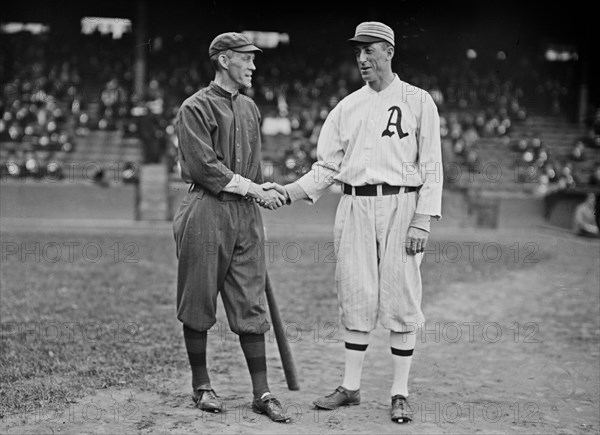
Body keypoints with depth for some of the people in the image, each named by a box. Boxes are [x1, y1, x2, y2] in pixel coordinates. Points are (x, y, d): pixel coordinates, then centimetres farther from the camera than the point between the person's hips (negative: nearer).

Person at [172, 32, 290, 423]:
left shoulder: (250, 108, 17)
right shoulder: (196, 108, -5)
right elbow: (205, 167, -14)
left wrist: (259, 213, 15)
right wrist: (255, 190, -14)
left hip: (246, 214, 6)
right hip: (206, 214, -5)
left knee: (251, 307, 3)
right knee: (199, 304, 3)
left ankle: (262, 393, 5)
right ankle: (202, 385, 17)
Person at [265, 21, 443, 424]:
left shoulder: (418, 101, 2)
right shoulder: (347, 107, 13)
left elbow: (431, 165, -2)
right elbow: (328, 167, 12)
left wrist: (423, 220, -11)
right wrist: (289, 191, -3)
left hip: (400, 205, -4)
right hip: (355, 207, 4)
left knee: (400, 300, -2)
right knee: (356, 298, 6)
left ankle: (400, 393, 5)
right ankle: (351, 387, 15)